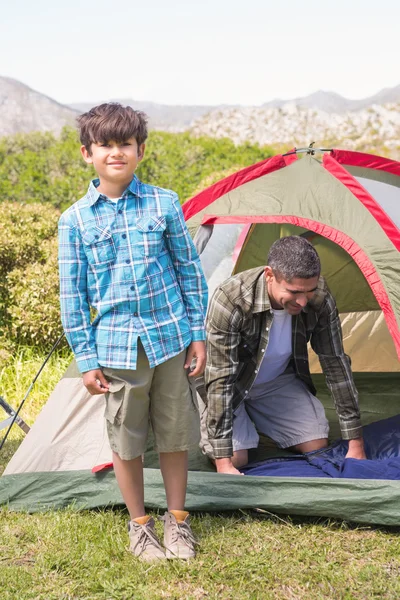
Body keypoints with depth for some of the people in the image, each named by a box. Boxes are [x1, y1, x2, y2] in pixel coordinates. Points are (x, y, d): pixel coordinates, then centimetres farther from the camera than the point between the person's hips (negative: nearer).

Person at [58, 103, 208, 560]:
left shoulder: (165, 204, -2)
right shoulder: (75, 220, -4)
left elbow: (189, 271, 4)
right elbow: (73, 295, 0)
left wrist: (197, 334, 3)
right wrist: (86, 358, -2)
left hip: (170, 340, 1)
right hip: (117, 347, 0)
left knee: (174, 434, 11)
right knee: (126, 440, 9)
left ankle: (177, 520, 29)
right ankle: (139, 526, 28)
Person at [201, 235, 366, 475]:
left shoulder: (319, 298, -26)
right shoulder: (230, 300, -39)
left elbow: (336, 362, -17)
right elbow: (220, 379, -36)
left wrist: (356, 441, -16)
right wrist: (223, 462, -39)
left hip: (279, 381, 4)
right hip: (234, 385, -4)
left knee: (317, 446, -4)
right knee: (235, 458, -18)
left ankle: (255, 417, 23)